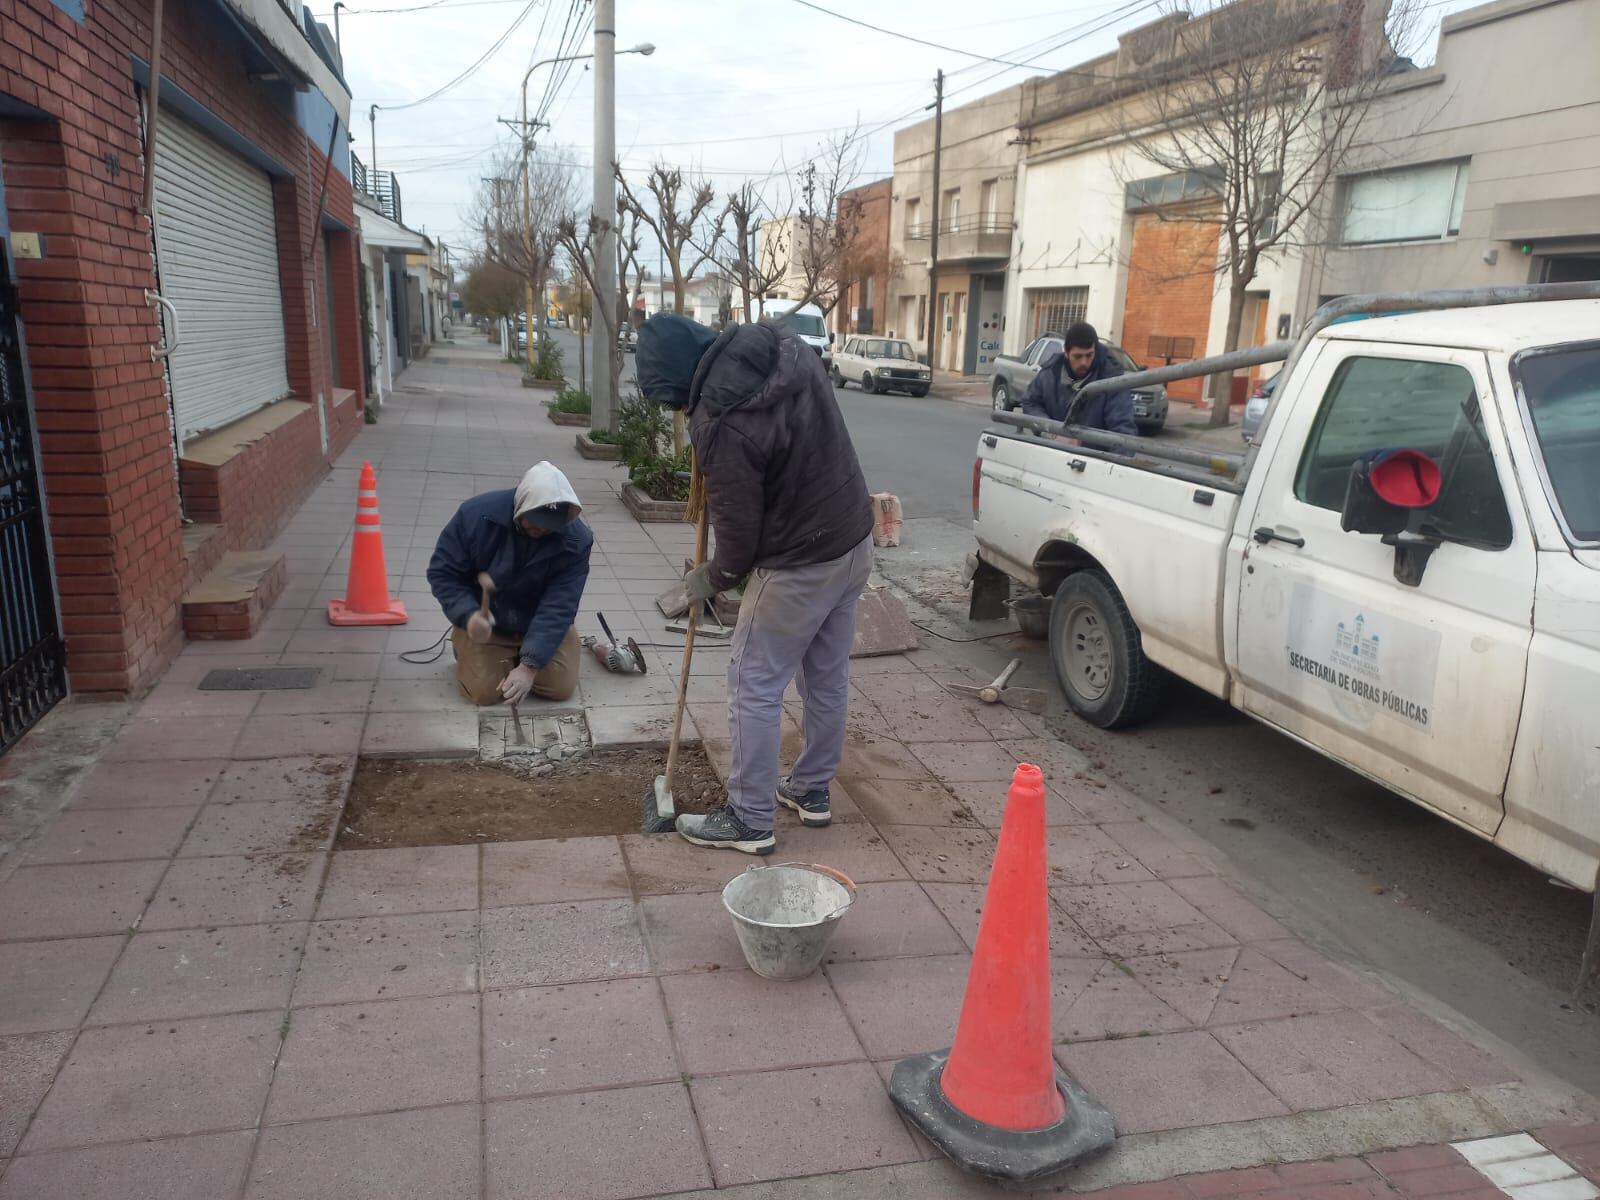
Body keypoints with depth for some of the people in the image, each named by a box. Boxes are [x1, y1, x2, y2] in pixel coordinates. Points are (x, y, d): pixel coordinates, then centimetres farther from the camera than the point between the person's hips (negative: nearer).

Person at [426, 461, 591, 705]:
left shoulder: (576, 541, -24)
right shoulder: (477, 514, -23)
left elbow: (558, 608, -25)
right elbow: (442, 573, -13)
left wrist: (529, 665, -34)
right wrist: (468, 615, -31)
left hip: (543, 624, 1)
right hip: (485, 622, -1)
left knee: (562, 687, -13)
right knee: (484, 690, -17)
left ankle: (518, 657, 19)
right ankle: (465, 649, 18)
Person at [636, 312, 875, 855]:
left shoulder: (723, 422, -26)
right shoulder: (786, 346, -2)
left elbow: (738, 530, -18)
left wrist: (710, 579, 3)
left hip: (800, 566, -9)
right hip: (854, 542, 9)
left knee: (754, 687, 6)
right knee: (828, 677, 19)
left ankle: (749, 820, 16)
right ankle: (812, 791, 35)